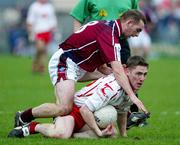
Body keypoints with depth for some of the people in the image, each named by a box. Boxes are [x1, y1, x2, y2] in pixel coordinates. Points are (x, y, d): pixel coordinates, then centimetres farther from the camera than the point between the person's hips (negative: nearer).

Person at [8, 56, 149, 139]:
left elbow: (122, 111, 24)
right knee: (61, 134, -38)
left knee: (110, 134, -18)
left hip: (89, 116, 9)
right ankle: (33, 127, -7)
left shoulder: (132, 89, 2)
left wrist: (124, 135, 23)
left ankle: (71, 133, -4)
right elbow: (85, 109, -29)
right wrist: (99, 132, -24)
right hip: (74, 107, -9)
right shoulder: (112, 87, -29)